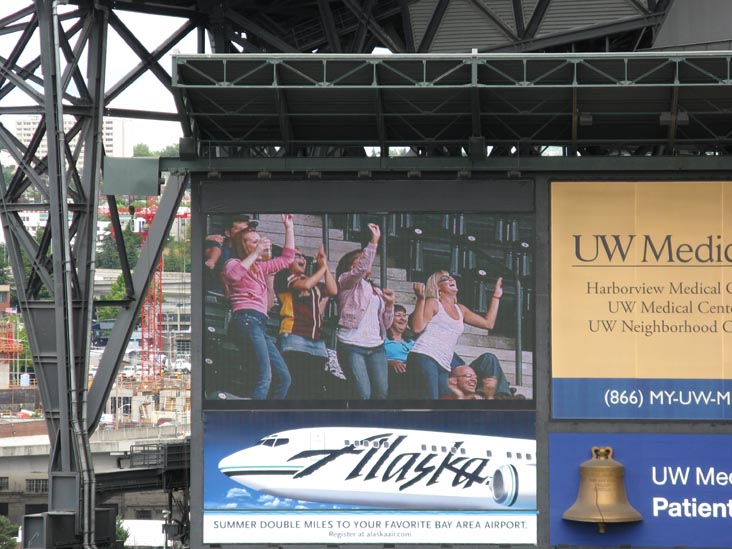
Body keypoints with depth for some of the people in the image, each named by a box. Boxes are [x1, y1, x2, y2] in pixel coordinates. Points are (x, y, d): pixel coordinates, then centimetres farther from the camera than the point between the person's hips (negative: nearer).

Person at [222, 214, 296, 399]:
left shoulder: (260, 267, 30)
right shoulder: (234, 263, 6)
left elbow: (286, 258, 34)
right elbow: (232, 275, -19)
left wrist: (289, 227, 30)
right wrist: (255, 253, -16)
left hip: (259, 325, 10)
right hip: (246, 320, -10)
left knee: (283, 378, 3)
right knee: (264, 377, -25)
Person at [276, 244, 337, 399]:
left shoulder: (314, 281, 23)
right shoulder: (283, 277, 4)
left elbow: (333, 290, 9)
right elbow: (305, 285, -12)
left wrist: (325, 265, 7)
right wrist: (322, 268, 1)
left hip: (317, 339, 7)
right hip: (294, 336, -7)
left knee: (316, 390, 2)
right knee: (296, 388, -15)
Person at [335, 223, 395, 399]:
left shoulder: (376, 292, 27)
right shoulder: (346, 281, 9)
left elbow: (386, 324, 23)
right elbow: (362, 269, -13)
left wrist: (390, 304, 5)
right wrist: (374, 241, -15)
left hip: (376, 347, 6)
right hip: (352, 346, -6)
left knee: (381, 393, -6)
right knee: (363, 394, -18)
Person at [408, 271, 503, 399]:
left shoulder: (460, 309, 26)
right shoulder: (433, 303, 5)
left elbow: (488, 323, 26)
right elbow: (417, 327, -9)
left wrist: (496, 296, 28)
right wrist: (421, 299, -15)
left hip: (443, 366, 8)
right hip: (424, 358, -8)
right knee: (430, 398, -23)